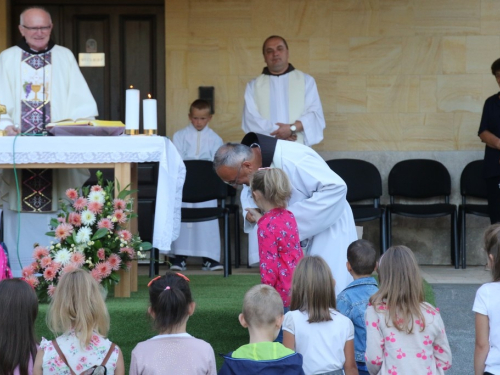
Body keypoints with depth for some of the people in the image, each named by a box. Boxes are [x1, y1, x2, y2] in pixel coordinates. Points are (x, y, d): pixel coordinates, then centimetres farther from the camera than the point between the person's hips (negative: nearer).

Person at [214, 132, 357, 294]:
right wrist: (251, 214, -15)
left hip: (325, 223, -7)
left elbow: (336, 187, -31)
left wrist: (293, 216, -30)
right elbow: (248, 193, 9)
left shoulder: (292, 161, -33)